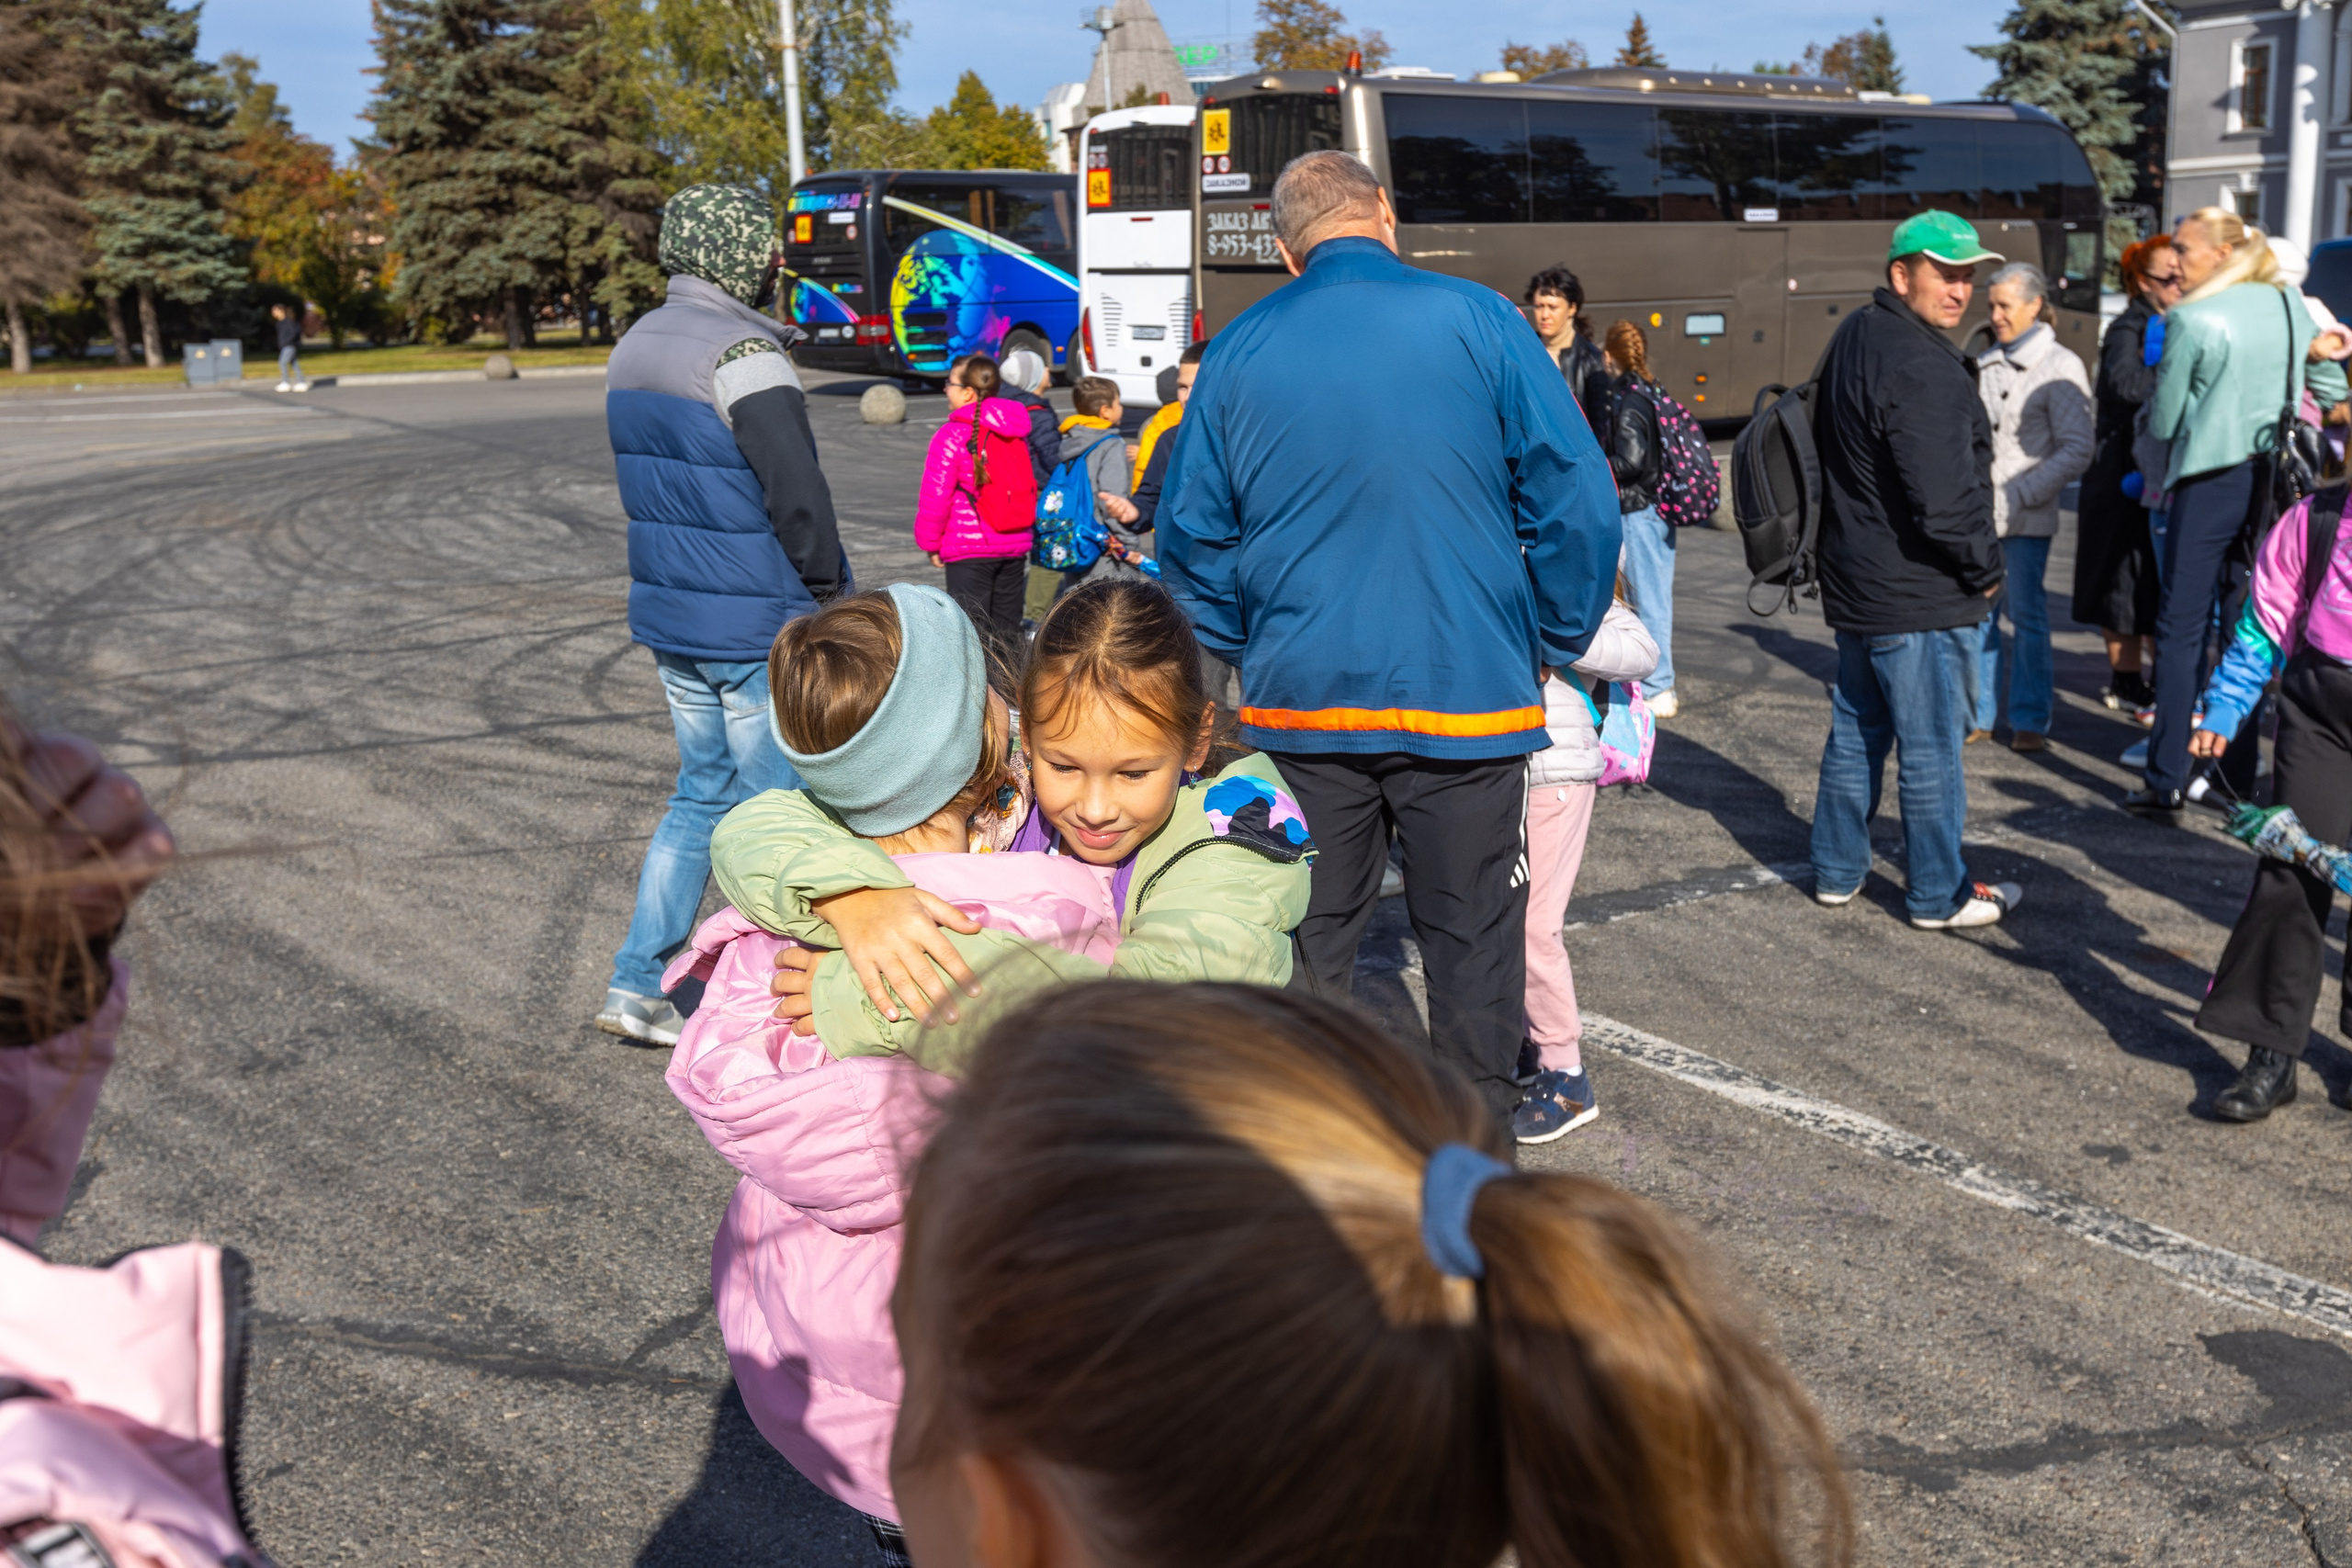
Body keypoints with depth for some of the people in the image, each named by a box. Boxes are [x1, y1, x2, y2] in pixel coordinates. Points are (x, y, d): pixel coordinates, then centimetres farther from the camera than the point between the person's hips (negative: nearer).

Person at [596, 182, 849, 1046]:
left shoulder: (635, 345, 12)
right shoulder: (742, 353, -17)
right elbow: (797, 491, -19)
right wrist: (831, 589, -6)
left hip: (667, 615, 9)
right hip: (754, 623, -9)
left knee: (702, 790, 18)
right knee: (777, 804, 2)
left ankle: (638, 982, 18)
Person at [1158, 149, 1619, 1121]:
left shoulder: (1239, 351, 4)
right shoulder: (1476, 322, -4)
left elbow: (1191, 534, 9)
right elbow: (1578, 500, -5)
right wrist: (1558, 644, 7)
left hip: (1298, 702, 3)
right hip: (1466, 691, -2)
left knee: (1307, 940, 14)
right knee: (1471, 934, 10)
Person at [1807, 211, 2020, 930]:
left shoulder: (1855, 338, 10)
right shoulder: (1918, 365, -22)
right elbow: (1944, 500, -25)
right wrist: (1985, 567, -8)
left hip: (1856, 585, 10)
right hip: (1917, 596, -10)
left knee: (1856, 730, 18)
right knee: (1929, 749, 2)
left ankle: (1837, 870, 27)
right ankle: (1939, 894, 13)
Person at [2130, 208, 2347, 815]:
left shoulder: (2190, 320, -11)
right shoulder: (2289, 304, 7)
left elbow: (2162, 423, -6)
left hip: (2211, 480, -6)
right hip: (2273, 481, 6)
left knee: (2182, 628, -2)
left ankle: (2167, 781, -4)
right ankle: (2237, 771, 18)